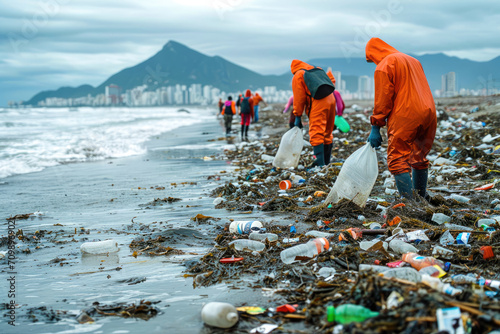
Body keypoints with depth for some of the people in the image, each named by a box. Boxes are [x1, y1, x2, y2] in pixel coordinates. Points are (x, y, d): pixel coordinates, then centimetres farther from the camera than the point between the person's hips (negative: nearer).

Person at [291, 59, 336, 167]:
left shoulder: (298, 76, 7)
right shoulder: (317, 70, 25)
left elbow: (299, 98, 2)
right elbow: (331, 81, 22)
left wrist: (298, 116, 6)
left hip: (317, 103, -7)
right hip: (330, 99, 7)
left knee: (316, 134, -9)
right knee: (327, 133, 15)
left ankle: (320, 163, -17)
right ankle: (326, 160, 21)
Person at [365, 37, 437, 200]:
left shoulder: (384, 66, -4)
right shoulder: (412, 60, 22)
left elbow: (383, 100, -9)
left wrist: (376, 127, -6)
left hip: (405, 117, -8)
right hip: (429, 113, 8)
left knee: (398, 160, -6)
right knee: (420, 157, 20)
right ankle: (421, 197, 29)